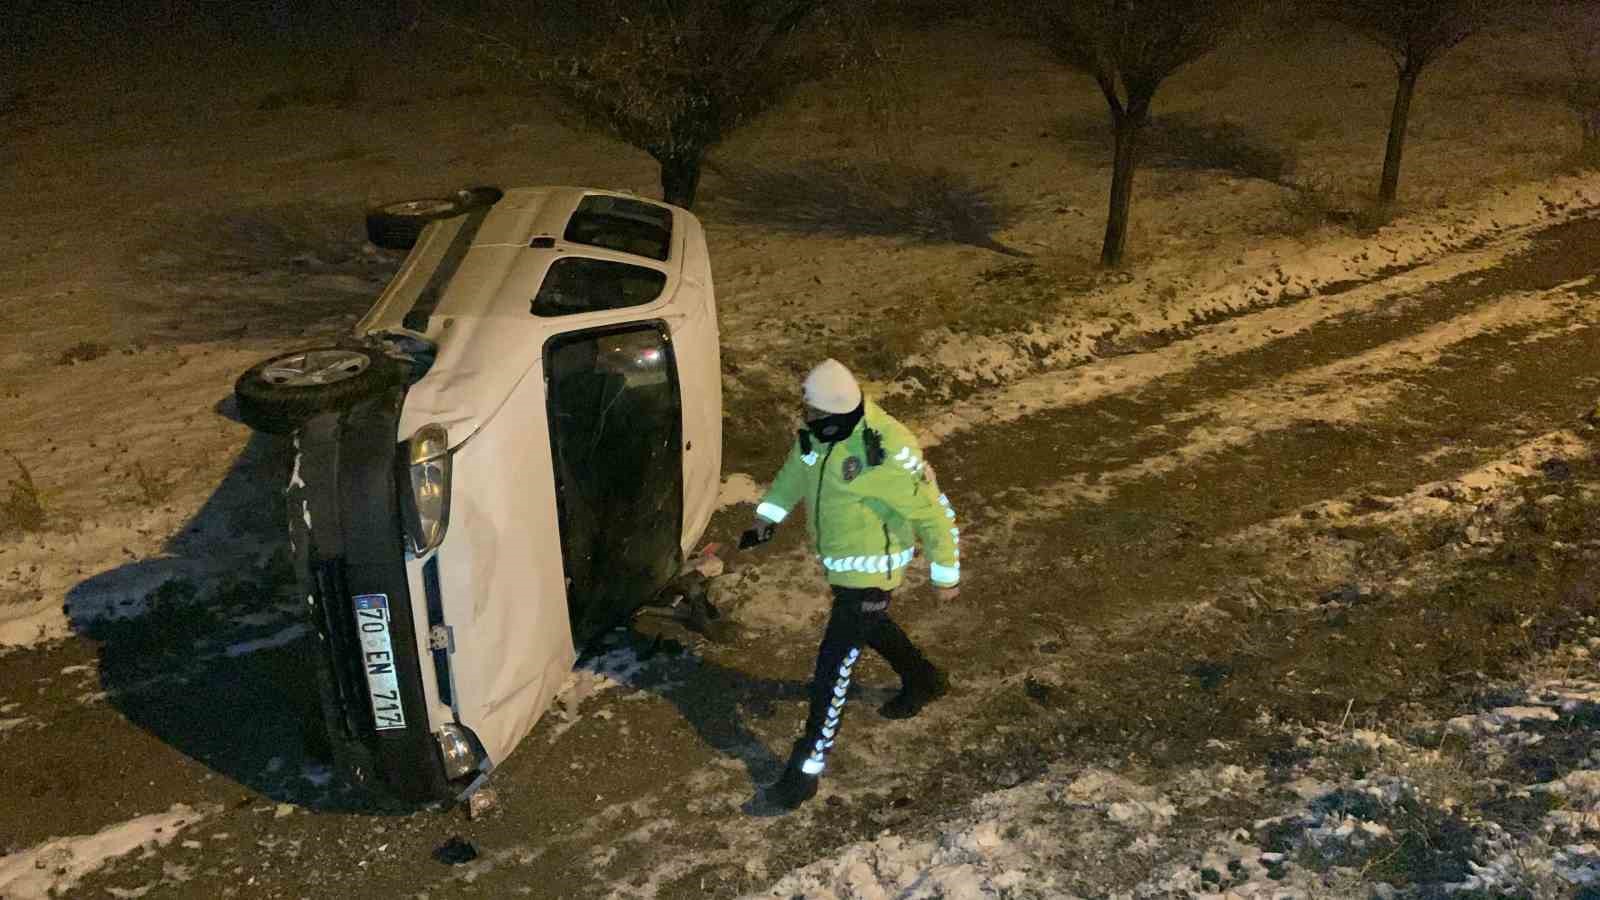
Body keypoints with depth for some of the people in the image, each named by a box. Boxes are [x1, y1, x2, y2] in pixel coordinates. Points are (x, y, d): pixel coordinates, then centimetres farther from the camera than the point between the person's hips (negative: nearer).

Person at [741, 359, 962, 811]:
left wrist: (946, 574, -13)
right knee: (870, 626, 30)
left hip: (871, 569, -8)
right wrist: (767, 516, 6)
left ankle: (808, 766, 8)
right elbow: (796, 469, 13)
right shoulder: (817, 430, -10)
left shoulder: (887, 452, -33)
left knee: (834, 663, -5)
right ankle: (924, 681, 57)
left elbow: (934, 514, -22)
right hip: (836, 558, 8)